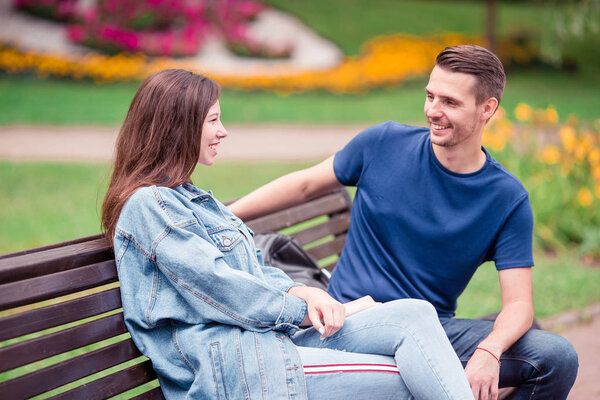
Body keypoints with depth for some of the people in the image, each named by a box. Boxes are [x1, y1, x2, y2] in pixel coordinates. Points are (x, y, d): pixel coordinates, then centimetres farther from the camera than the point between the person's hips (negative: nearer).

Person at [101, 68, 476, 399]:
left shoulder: (191, 198, 25)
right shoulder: (147, 205, -7)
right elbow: (219, 288, -14)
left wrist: (304, 293, -1)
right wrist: (305, 308, -7)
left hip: (271, 333, 9)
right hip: (225, 369, -9)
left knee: (417, 314, -9)